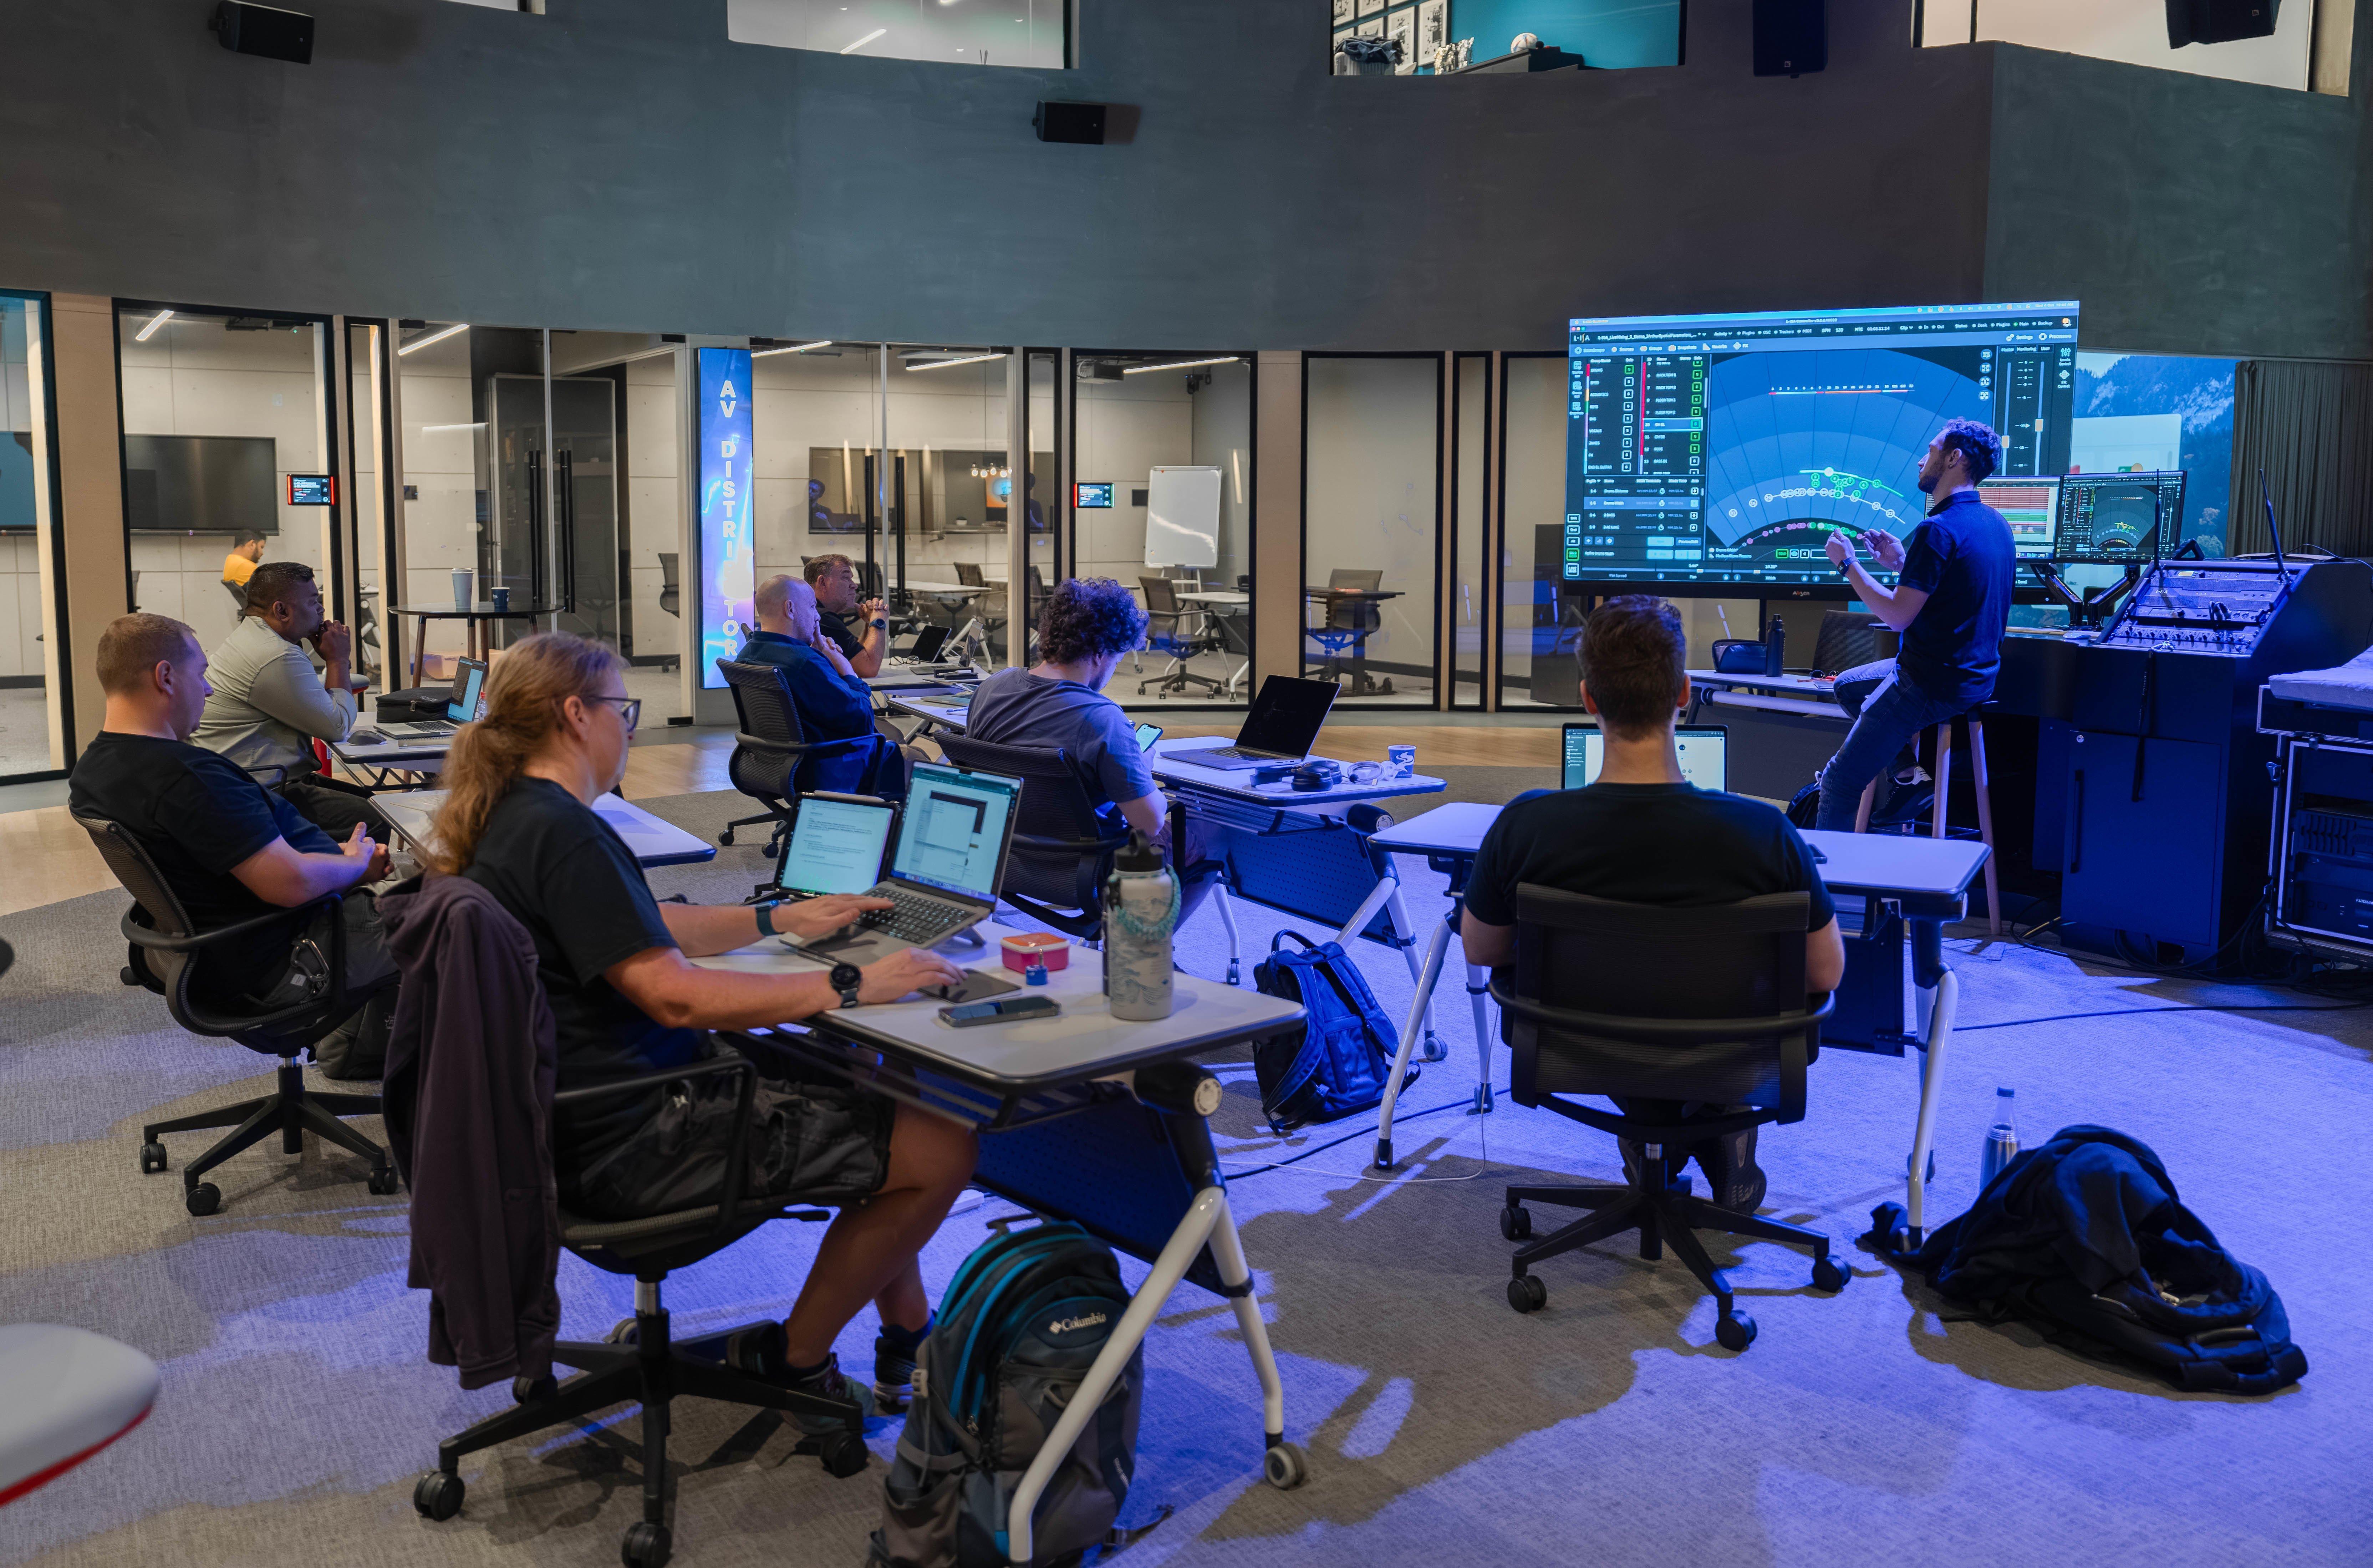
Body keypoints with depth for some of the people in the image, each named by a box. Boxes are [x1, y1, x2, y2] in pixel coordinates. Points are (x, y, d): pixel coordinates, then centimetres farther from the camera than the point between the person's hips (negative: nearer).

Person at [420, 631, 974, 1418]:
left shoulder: (511, 817, 10)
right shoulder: (558, 831, -22)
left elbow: (641, 931, 21)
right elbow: (675, 993, -27)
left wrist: (780, 920, 19)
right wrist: (850, 986, -22)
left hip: (588, 1110, 11)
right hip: (626, 1140, -11)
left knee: (856, 1078, 21)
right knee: (940, 1149, -10)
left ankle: (910, 1329, 25)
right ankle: (800, 1367, 8)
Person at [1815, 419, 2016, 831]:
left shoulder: (1938, 530, -22)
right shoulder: (1994, 523, 8)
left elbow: (1898, 616, -22)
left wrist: (1848, 564, -12)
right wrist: (1902, 563, 13)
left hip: (1933, 685, -10)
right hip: (1976, 676, 10)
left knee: (1840, 781, -3)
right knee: (1848, 686, 28)